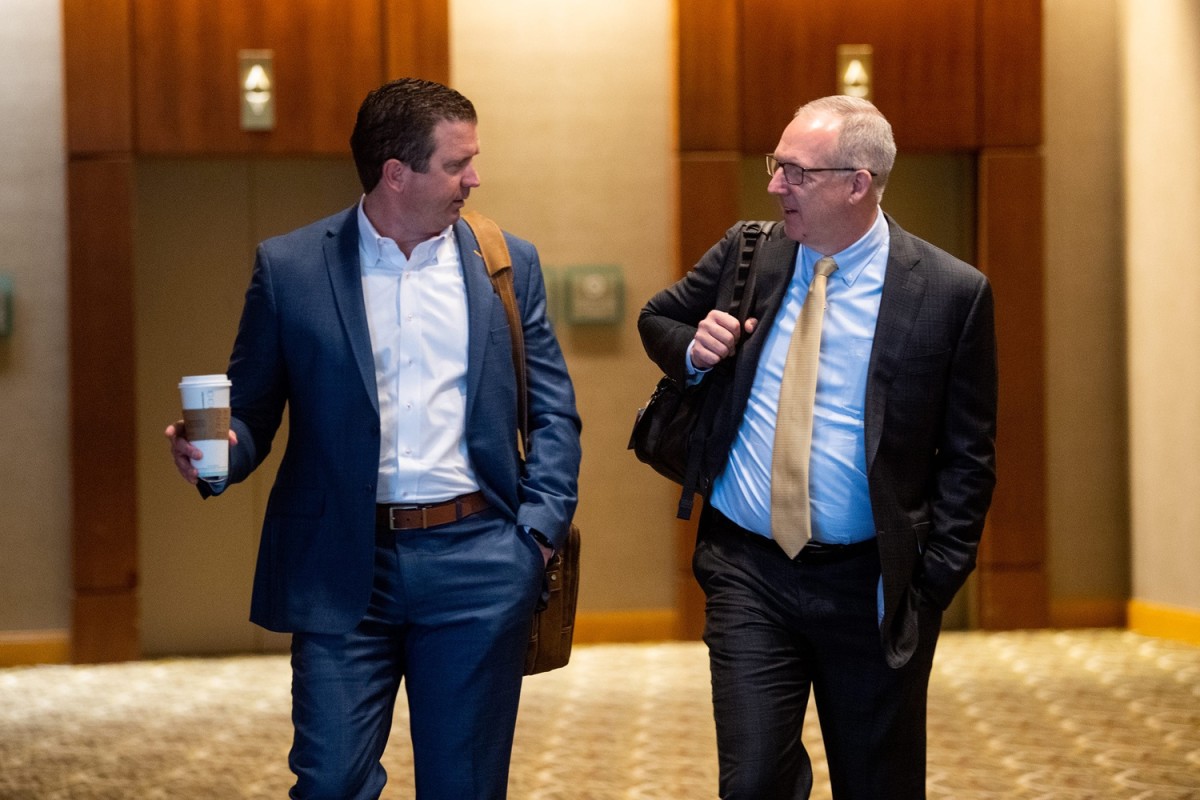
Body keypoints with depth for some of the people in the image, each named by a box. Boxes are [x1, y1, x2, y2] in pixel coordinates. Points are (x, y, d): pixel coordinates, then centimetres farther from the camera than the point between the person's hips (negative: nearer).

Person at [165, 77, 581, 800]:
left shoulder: (507, 264, 8)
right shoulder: (290, 268, 2)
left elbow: (554, 414, 9)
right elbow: (252, 410, 5)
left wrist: (541, 530, -3)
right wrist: (218, 453, -17)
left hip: (476, 561, 2)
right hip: (343, 570, -1)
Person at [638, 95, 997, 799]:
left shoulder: (951, 292, -8)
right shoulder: (747, 253, 2)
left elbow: (967, 458, -3)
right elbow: (657, 318, 21)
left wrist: (932, 582, -10)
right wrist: (693, 349, -3)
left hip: (870, 583, -2)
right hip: (747, 569, 2)